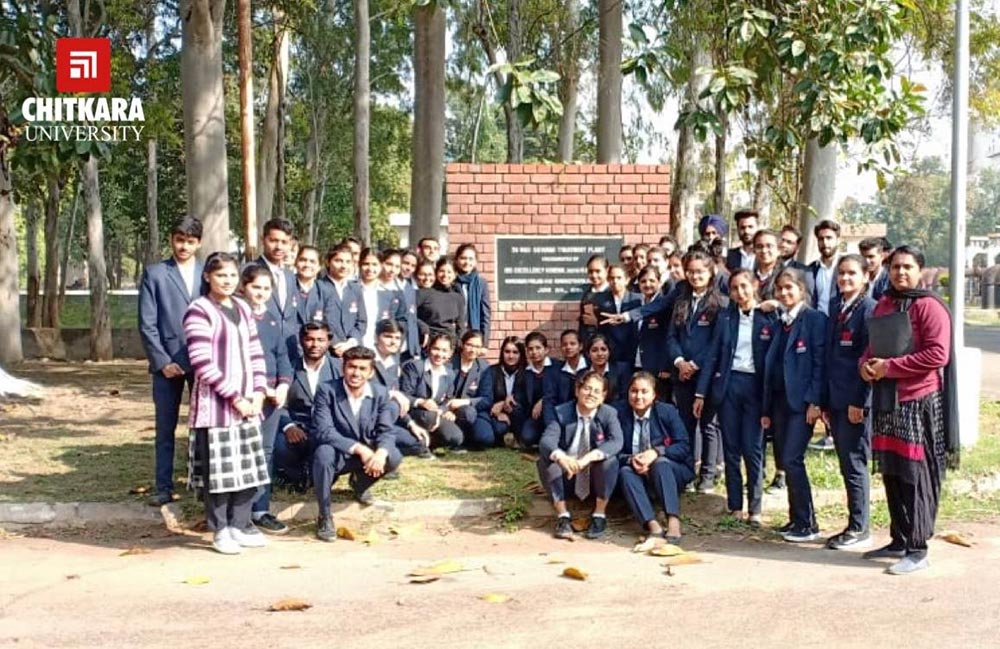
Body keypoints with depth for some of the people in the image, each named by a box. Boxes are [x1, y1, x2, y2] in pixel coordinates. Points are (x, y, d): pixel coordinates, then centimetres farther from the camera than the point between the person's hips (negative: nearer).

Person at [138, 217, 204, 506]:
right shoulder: (154, 274, 4)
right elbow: (147, 324, 0)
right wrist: (162, 361, -8)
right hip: (168, 362, -1)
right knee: (165, 428, 6)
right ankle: (164, 488, 14)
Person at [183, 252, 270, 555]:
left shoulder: (242, 308, 12)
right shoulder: (199, 311, -9)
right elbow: (202, 363, -15)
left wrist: (258, 391, 0)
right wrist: (234, 397, -14)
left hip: (247, 402, 7)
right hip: (216, 402, -7)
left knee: (248, 466, 10)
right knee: (218, 467, -2)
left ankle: (239, 524, 22)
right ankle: (220, 530, 12)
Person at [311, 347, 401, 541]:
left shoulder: (380, 394, -4)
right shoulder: (327, 391, -16)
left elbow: (386, 431, -9)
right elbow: (324, 431, -25)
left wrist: (381, 452, -33)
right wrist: (359, 448, -35)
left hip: (366, 454, 3)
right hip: (336, 454, -3)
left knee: (394, 457, -25)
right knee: (323, 453, -37)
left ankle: (360, 483, 11)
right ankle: (324, 516, -19)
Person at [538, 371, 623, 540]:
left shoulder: (609, 414, -7)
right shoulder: (562, 412, -7)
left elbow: (616, 442, -24)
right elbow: (547, 439, -22)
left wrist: (589, 457, -41)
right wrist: (561, 457, -45)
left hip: (596, 477, -1)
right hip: (567, 476, 1)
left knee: (610, 459, -31)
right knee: (545, 459, -26)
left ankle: (599, 515, -12)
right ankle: (562, 515, -16)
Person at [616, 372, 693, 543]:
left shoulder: (667, 411, -6)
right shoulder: (620, 413, -4)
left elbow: (683, 447, -11)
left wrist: (656, 452, -28)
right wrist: (630, 460, -26)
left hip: (668, 470, -2)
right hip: (637, 472, 2)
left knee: (660, 463, -33)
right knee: (625, 471, -30)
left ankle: (674, 522, -46)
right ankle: (652, 525, -44)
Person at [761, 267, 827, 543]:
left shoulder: (814, 319, -4)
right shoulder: (780, 323, 16)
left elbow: (819, 362, -11)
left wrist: (814, 401, -18)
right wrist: (766, 408, 13)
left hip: (802, 401, -7)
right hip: (780, 400, 7)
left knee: (792, 459, -12)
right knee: (785, 461, 7)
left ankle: (807, 523, -3)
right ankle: (796, 519, 16)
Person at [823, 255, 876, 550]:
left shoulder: (869, 309, -10)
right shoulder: (835, 307, 12)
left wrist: (859, 402, -16)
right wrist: (826, 401, 12)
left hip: (855, 402, -7)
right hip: (835, 401, 7)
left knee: (854, 464, 0)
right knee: (847, 466, 12)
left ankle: (859, 529, 11)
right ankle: (855, 526, 21)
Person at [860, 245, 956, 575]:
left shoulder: (930, 307, -9)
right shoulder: (883, 304, 14)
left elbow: (937, 355, -18)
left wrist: (889, 367, -17)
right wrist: (866, 363, 0)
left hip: (919, 403, -7)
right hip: (886, 402, 7)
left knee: (916, 477, -3)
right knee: (892, 475, 12)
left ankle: (917, 549, 4)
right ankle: (899, 541, 22)